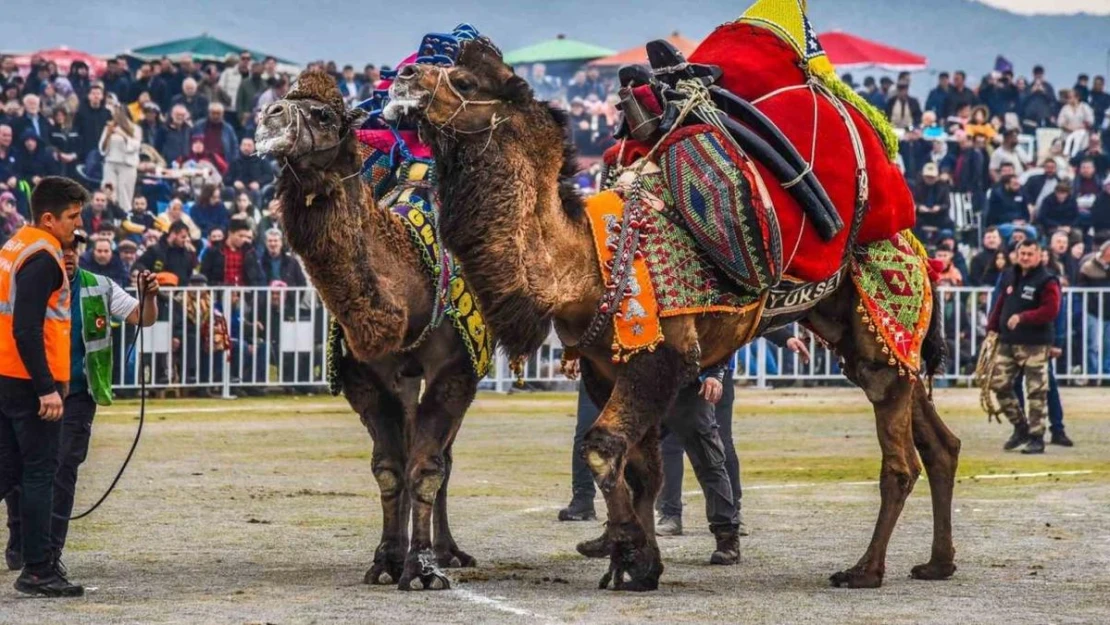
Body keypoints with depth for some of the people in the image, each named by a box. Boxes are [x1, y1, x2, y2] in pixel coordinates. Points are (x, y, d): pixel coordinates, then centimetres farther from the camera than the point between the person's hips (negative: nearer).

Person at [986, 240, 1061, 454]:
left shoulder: (1047, 281, -8)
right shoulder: (1009, 277, 13)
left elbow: (1051, 310, -17)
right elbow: (1000, 304, 20)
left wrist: (1022, 318, -23)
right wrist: (992, 328, 10)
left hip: (1035, 345, -7)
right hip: (1007, 342, 7)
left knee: (1036, 392, -4)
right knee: (998, 383, 5)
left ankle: (1036, 437, 3)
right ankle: (1020, 426, 20)